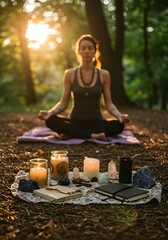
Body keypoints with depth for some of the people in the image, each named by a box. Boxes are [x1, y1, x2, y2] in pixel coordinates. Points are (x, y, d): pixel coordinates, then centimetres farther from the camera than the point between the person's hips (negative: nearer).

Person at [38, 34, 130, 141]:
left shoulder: (104, 75, 1)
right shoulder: (70, 74, 1)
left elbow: (108, 103, 1)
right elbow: (63, 103, 1)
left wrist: (120, 115, -19)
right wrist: (49, 112, -19)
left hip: (96, 122, 1)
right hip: (75, 121, 0)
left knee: (119, 125, -30)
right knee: (50, 120, -29)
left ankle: (72, 134, -24)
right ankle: (92, 135, -29)